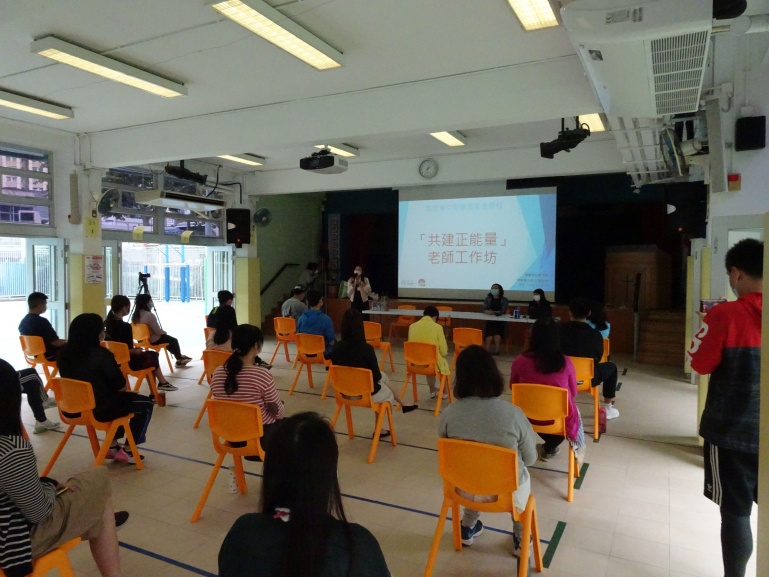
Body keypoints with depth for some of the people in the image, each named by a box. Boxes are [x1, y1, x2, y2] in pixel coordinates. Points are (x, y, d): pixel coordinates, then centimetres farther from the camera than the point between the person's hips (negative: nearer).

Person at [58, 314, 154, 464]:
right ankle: (127, 450, 16)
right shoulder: (101, 355, -21)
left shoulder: (64, 353, 1)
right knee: (145, 404, 11)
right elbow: (121, 387, -14)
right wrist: (123, 386, 9)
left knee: (119, 398, 33)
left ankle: (112, 446, 33)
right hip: (99, 410, -8)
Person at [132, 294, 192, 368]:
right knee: (174, 341, 14)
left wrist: (163, 332, 15)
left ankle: (179, 358, 36)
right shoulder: (149, 315, -25)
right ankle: (179, 360, 32)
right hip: (152, 340, -9)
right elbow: (158, 331, -20)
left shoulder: (135, 315, 2)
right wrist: (165, 332, 2)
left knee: (169, 339, 27)